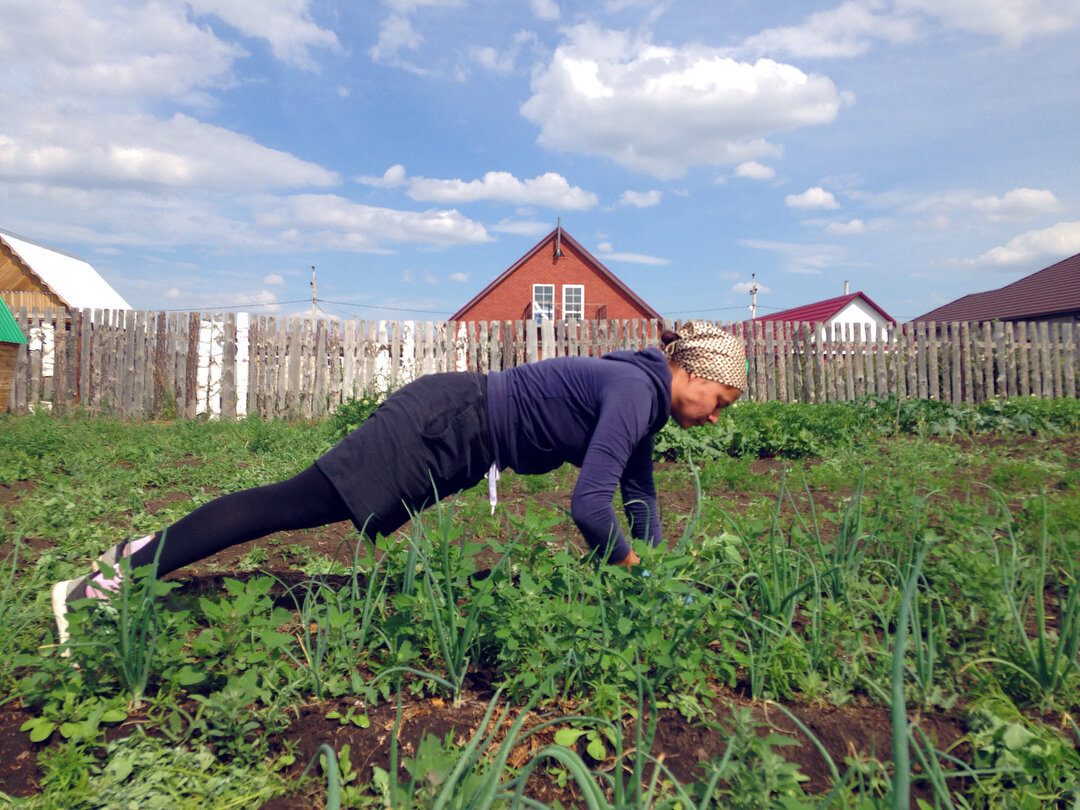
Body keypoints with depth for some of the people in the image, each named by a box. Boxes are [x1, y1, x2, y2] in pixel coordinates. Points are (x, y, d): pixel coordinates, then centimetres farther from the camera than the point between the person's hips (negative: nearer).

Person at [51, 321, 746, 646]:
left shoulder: (647, 403, 12)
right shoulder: (636, 392, -18)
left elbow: (640, 492, 23)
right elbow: (588, 505, -25)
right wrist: (629, 566, -7)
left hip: (454, 450, 9)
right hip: (445, 425, -9)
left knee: (304, 505, 10)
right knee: (296, 502, -8)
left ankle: (141, 554, 20)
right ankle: (114, 578, 0)